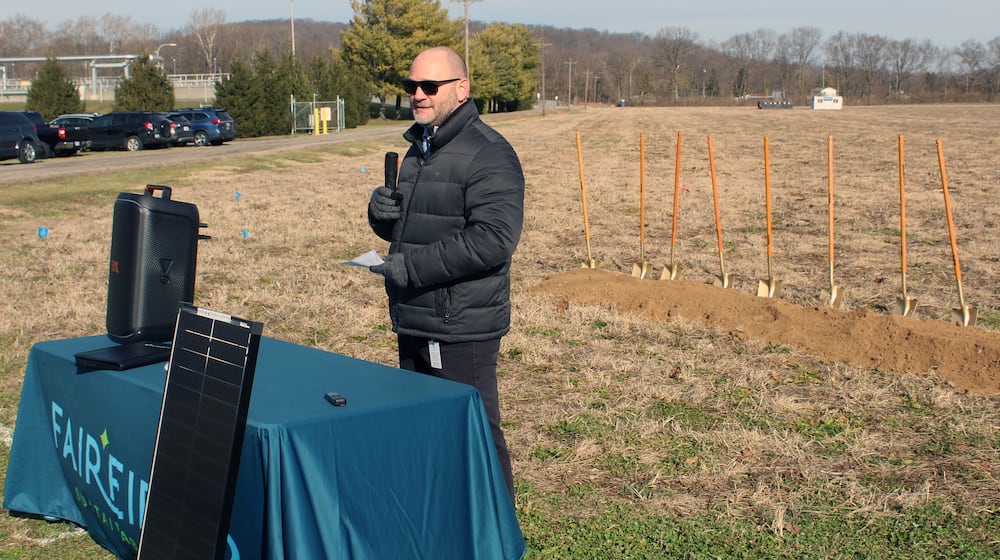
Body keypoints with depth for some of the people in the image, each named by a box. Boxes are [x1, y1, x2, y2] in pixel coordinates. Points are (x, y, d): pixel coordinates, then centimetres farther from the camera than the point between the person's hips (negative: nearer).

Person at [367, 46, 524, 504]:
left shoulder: (487, 153, -14)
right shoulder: (419, 149, 17)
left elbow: (494, 239, -25)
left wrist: (413, 265, -24)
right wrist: (381, 212, 1)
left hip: (462, 330, -9)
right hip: (414, 324, 10)